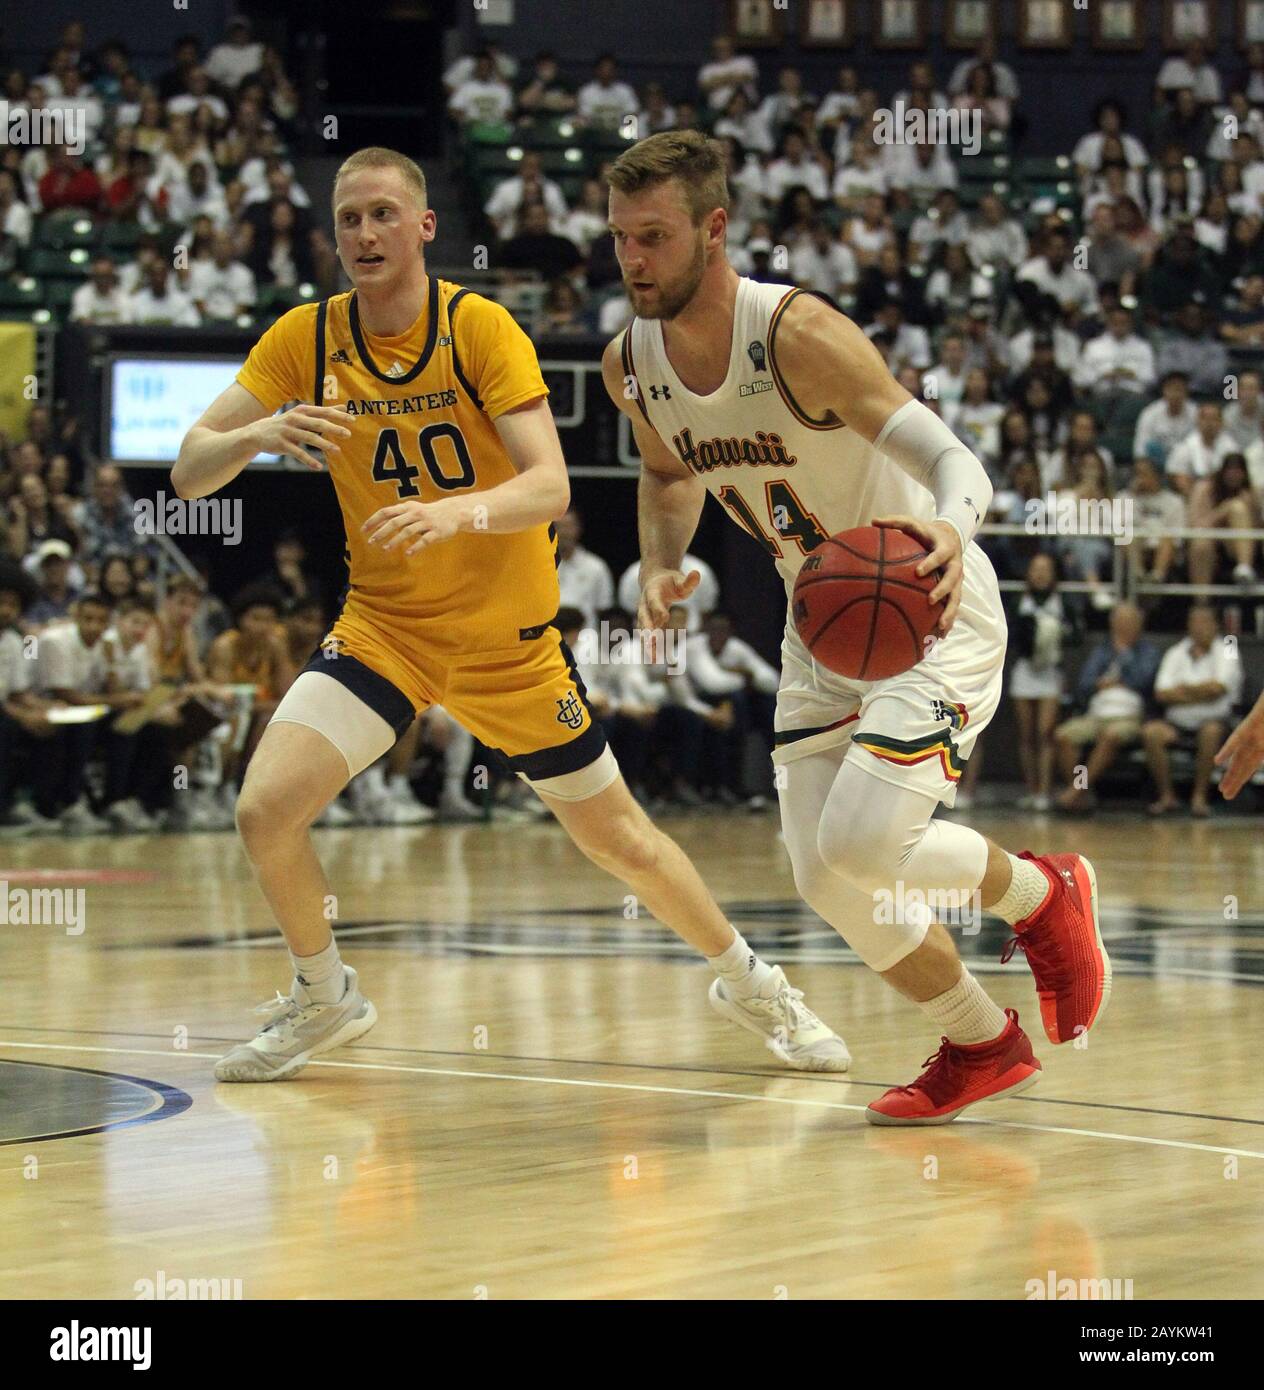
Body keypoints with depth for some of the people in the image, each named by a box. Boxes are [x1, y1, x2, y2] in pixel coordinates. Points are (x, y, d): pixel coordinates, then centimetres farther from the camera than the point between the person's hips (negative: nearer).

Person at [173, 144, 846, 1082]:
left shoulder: (481, 328, -15)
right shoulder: (306, 340, -7)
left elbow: (550, 488, -24)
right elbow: (189, 471, -9)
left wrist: (458, 511, -44)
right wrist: (259, 435, -31)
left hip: (510, 638, -2)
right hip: (383, 626, 2)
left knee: (619, 839, 7)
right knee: (266, 808, -18)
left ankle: (749, 982, 33)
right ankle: (324, 998, 10)